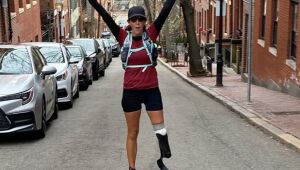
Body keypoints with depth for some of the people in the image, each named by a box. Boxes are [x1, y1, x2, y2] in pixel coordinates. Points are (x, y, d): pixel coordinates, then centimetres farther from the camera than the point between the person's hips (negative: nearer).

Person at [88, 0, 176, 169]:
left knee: (160, 129, 5)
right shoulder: (124, 37, -1)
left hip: (151, 90, 0)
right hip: (131, 92, 0)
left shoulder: (150, 35, -2)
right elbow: (105, 15, -6)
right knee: (132, 133, 10)